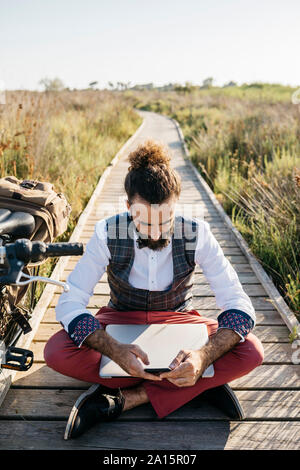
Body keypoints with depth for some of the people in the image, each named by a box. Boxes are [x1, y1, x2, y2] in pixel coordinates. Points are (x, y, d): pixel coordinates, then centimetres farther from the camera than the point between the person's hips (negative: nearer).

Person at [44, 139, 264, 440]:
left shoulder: (197, 234, -22)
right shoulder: (108, 234, -22)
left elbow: (239, 305, -21)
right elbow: (68, 304, -23)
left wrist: (204, 356, -41)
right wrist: (115, 350, -41)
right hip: (121, 321, 1)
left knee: (251, 352, -27)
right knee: (56, 352, -30)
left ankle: (123, 399, -24)